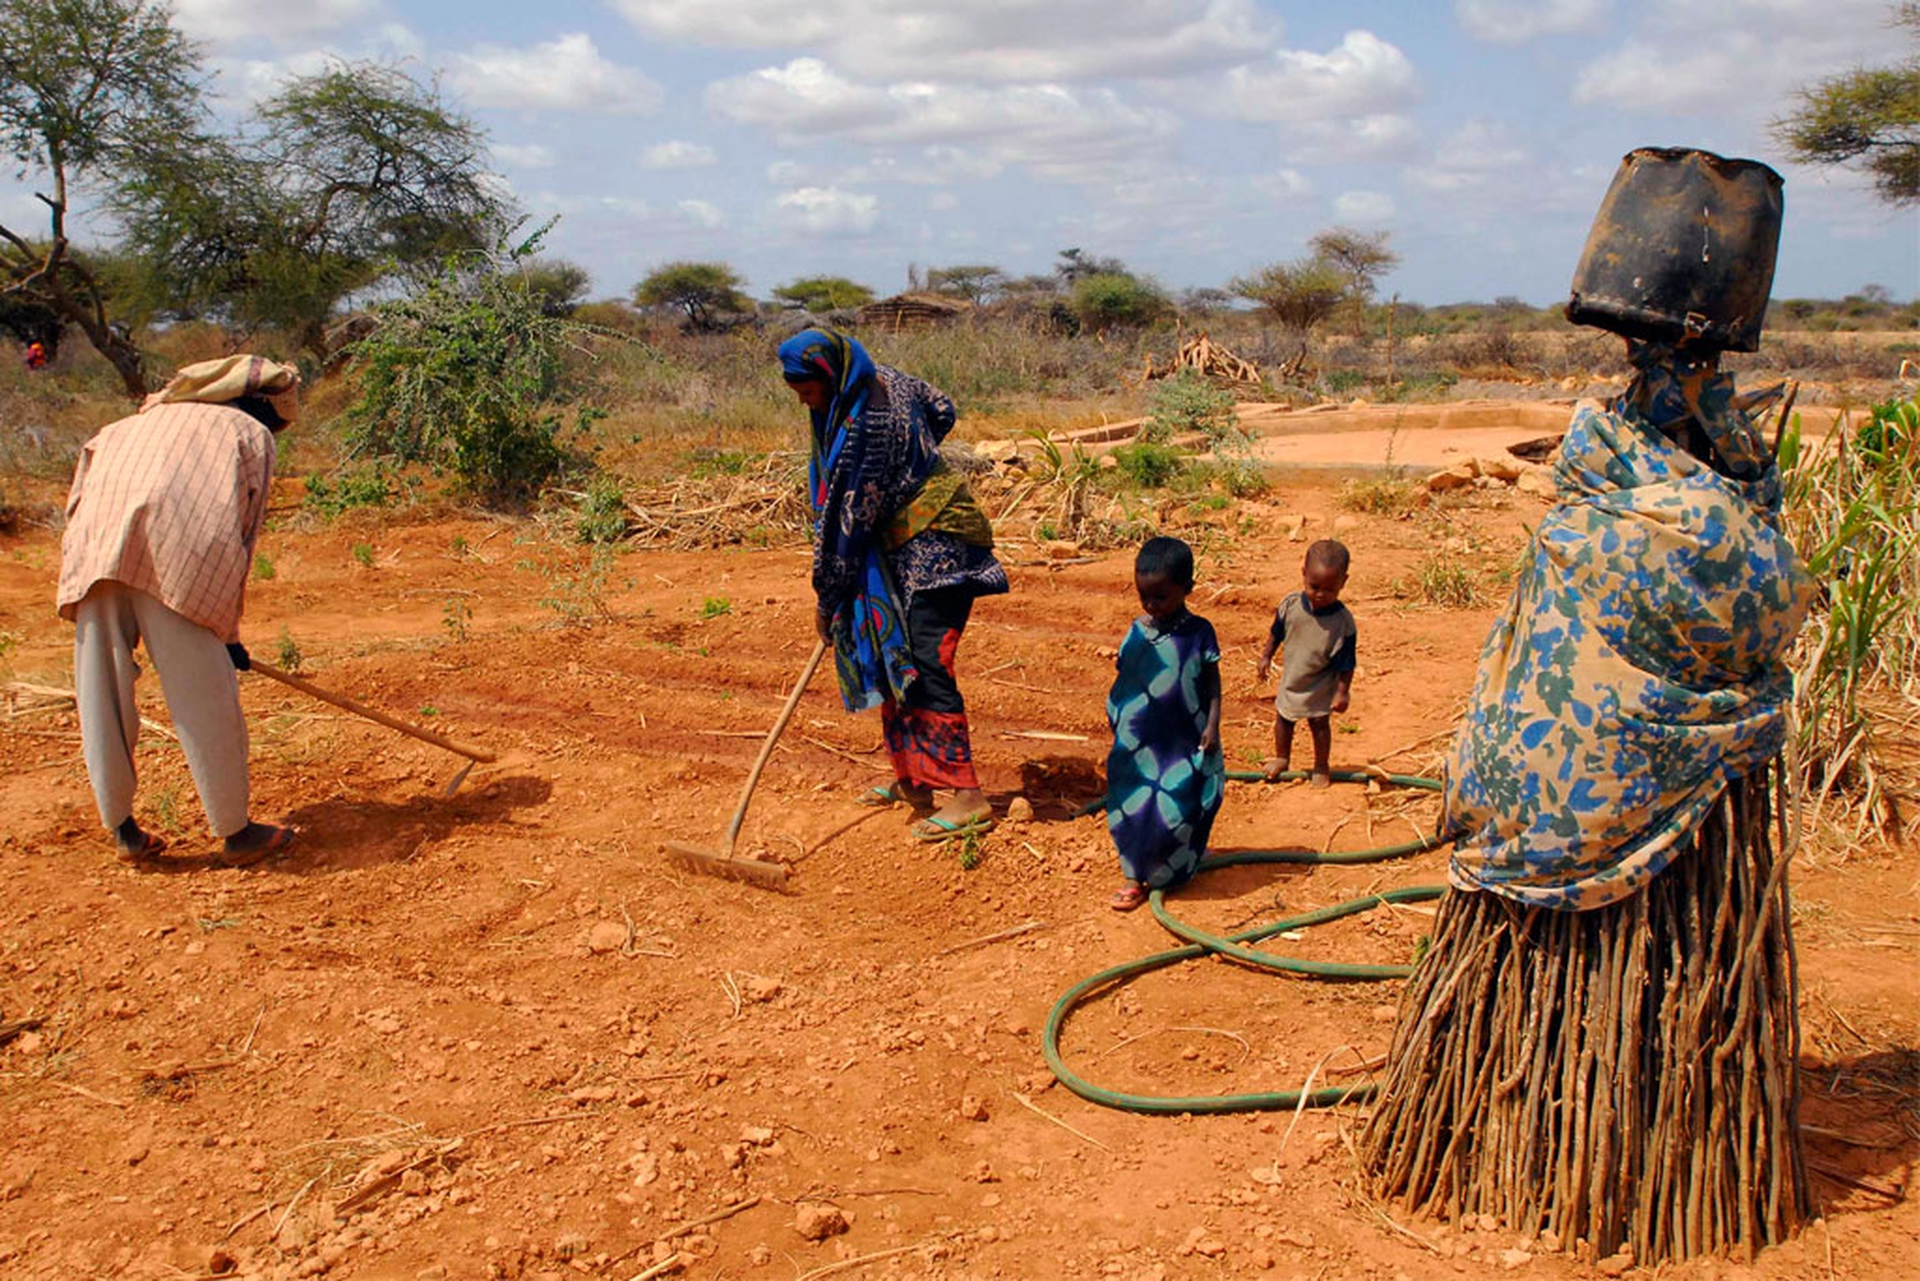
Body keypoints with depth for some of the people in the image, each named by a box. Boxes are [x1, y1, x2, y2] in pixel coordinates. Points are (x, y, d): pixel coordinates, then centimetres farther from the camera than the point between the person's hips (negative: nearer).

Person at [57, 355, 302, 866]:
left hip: (92, 550, 5)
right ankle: (235, 833, 12)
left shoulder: (143, 420, 34)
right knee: (205, 696, 3)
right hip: (174, 553, -5)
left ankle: (123, 830, 23)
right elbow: (243, 535, 13)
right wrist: (227, 633, 16)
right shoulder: (251, 434, 20)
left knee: (103, 692, 12)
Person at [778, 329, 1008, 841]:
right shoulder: (883, 380, 4)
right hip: (908, 547, 10)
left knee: (926, 664, -15)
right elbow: (942, 411, 22)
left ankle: (967, 796, -14)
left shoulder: (862, 427, -24)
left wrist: (826, 597, -10)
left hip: (934, 548, -10)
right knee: (893, 660, 13)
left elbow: (848, 520, -19)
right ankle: (912, 779, 23)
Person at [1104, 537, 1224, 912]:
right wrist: (1117, 722, 9)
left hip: (1185, 741, -3)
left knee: (1177, 808, 2)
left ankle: (1171, 870, 23)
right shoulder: (1138, 631, 0)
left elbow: (1213, 683, -1)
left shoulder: (1199, 632, -8)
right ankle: (1135, 876, 19)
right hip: (1140, 741, 3)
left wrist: (1212, 724, -7)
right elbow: (1124, 678, 8)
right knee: (1134, 806, 6)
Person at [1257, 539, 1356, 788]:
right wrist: (1267, 657, 8)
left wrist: (1342, 692, -14)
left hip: (1321, 687, -4)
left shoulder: (1343, 621, -27)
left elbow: (1346, 663, -18)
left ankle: (1321, 766, 37)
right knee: (1283, 718, 21)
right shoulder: (1291, 605, -19)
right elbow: (1276, 633, 1)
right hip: (1291, 680, 4)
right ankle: (1281, 758, 46)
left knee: (1319, 723, 14)